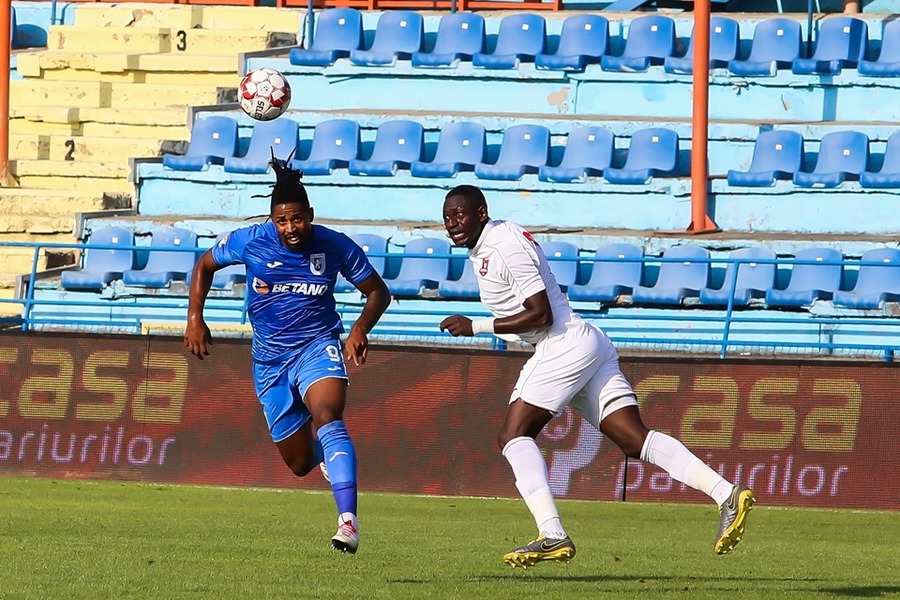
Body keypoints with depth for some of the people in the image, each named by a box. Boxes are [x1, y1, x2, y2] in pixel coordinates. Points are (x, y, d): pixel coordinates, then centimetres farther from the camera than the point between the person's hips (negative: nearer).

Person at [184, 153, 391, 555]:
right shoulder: (250, 241, -9)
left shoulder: (335, 246, -11)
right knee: (300, 464, 7)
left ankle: (348, 521, -44)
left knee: (327, 417, -34)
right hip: (270, 358, 3)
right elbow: (204, 266, 9)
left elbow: (377, 291, 2)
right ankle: (324, 452, 48)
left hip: (317, 346, -3)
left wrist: (360, 329, -16)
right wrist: (194, 319, 0)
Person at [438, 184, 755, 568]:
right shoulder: (483, 246, 17)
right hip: (588, 345, 10)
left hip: (565, 345, -10)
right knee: (635, 441, 0)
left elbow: (540, 315, -20)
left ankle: (552, 536, -23)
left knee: (514, 436, -11)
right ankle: (726, 496, -11)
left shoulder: (506, 247, -14)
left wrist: (476, 327, -17)